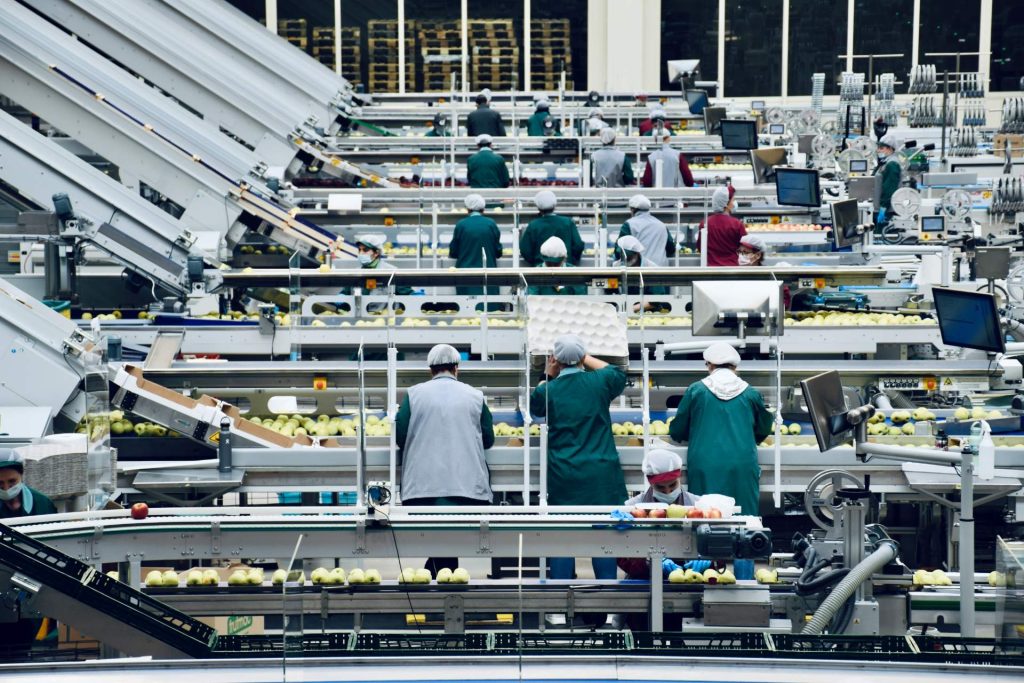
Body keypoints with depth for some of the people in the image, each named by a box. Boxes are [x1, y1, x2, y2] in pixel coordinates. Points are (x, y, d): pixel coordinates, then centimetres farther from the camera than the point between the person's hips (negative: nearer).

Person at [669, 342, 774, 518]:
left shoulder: (696, 390, 3)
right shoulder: (751, 394, 7)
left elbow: (677, 432, 9)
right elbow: (764, 431, 20)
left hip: (705, 466, -1)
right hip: (742, 467, 1)